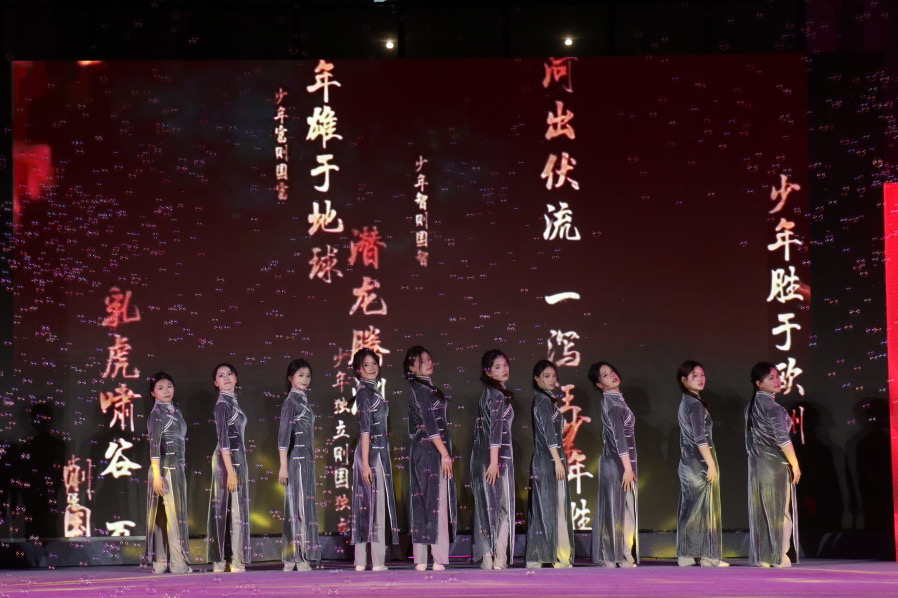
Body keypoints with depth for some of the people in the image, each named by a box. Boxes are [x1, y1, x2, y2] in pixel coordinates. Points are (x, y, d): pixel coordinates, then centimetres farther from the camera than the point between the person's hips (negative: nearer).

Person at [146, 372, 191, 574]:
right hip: (165, 468, -8)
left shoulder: (175, 412, 15)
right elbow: (154, 445, -14)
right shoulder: (156, 414, -8)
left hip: (177, 468, 8)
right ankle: (178, 563, -5)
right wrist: (156, 475, -20)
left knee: (176, 513, 7)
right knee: (172, 514, -7)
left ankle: (161, 562, 11)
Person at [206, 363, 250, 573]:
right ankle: (235, 561, -5)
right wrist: (230, 470, -21)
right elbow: (223, 438, -17)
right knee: (232, 508, -7)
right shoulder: (222, 404, -11)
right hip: (228, 460, -9)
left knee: (236, 509, 9)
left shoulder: (232, 401, 15)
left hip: (237, 458, 9)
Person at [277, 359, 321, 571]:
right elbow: (284, 434, -14)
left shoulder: (304, 400, 16)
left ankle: (293, 558, 10)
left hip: (306, 459, 8)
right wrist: (283, 466, -18)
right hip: (296, 459, -8)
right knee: (298, 504, -8)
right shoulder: (290, 401, -8)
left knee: (304, 505, 7)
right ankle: (298, 557, -8)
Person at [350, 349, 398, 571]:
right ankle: (377, 562, -7)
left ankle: (361, 562, 8)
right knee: (376, 502, -8)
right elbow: (365, 429, -16)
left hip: (378, 452, 9)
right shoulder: (364, 392, -11)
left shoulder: (372, 390, 17)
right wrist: (365, 463, -20)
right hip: (372, 453, -9)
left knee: (366, 503, 7)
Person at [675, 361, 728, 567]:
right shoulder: (695, 404, -14)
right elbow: (700, 438, -19)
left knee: (689, 508, 9)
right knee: (706, 507, -5)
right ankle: (708, 557, -3)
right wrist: (711, 464, -19)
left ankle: (686, 555, 11)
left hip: (687, 462, 9)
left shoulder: (685, 403, 14)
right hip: (700, 462, -9)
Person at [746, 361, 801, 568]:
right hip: (776, 464, -7)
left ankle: (761, 556, 8)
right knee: (779, 510, -1)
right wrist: (795, 464, -10)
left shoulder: (751, 407, 10)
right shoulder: (772, 407, -15)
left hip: (756, 464, 7)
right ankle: (779, 556, 0)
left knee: (759, 510, 8)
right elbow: (782, 439, -16)